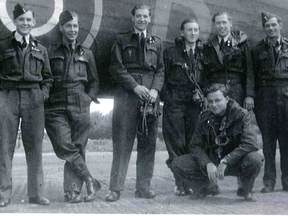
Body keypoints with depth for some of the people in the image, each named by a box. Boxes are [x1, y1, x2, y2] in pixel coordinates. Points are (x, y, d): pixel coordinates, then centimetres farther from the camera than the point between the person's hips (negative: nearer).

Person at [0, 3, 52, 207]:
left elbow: (48, 77, 19)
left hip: (33, 99, 2)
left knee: (34, 147, 2)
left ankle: (36, 193, 8)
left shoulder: (40, 49, 15)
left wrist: (44, 92, 3)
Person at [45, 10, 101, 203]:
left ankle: (73, 190, 7)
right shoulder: (51, 52, 10)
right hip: (56, 106, -1)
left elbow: (94, 81, 20)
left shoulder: (86, 54, 15)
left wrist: (89, 97, 6)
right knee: (64, 146, -16)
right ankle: (90, 181, -4)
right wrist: (46, 95, -1)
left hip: (80, 106, 2)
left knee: (78, 148, -1)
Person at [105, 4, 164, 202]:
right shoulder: (122, 40, 10)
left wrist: (155, 89, -6)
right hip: (126, 94, -3)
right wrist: (135, 86, -10)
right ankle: (116, 188, 0)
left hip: (150, 95, 3)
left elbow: (160, 70, 13)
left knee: (148, 142, 3)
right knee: (122, 142, -5)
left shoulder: (156, 42, 18)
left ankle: (143, 187, 11)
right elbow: (116, 67, 1)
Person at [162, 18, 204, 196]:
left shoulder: (203, 54, 16)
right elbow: (163, 77, 5)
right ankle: (181, 184, 1)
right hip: (175, 103, -2)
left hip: (195, 104, 3)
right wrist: (167, 98, -3)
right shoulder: (171, 53, 7)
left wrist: (202, 95, 4)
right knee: (176, 145, -5)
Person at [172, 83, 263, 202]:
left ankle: (247, 191, -2)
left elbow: (251, 143, -25)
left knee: (254, 159, -37)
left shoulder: (243, 115, -13)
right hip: (211, 162, 3)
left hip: (235, 163, -3)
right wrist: (208, 164, -22)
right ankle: (204, 188, 12)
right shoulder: (204, 118, -2)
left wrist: (225, 162, -30)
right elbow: (195, 145, -3)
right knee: (178, 164, -16)